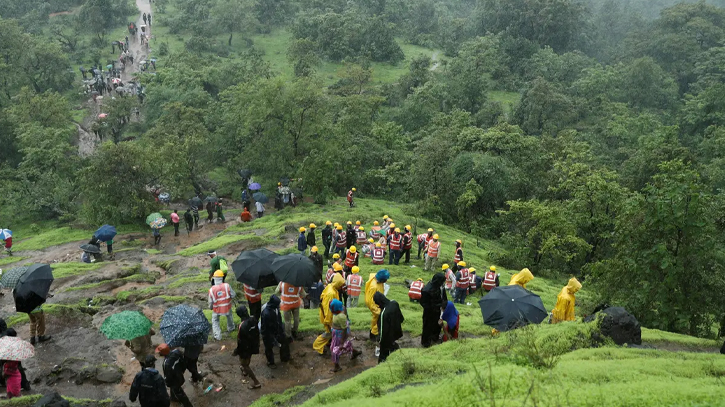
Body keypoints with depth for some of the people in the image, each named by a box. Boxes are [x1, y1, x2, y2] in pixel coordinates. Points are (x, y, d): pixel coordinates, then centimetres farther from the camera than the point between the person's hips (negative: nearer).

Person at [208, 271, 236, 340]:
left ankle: (217, 336, 15)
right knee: (229, 316, 32)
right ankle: (231, 328, 52)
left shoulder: (211, 290, -18)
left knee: (215, 321, 20)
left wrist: (210, 307, 14)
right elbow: (233, 295, -11)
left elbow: (210, 301, -7)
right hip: (227, 307, 1)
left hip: (217, 309, -1)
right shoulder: (227, 286, -20)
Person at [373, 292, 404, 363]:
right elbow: (400, 316, 2)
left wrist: (379, 340, -12)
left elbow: (383, 329, -26)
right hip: (395, 331, 7)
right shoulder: (394, 303, -18)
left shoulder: (383, 313, -38)